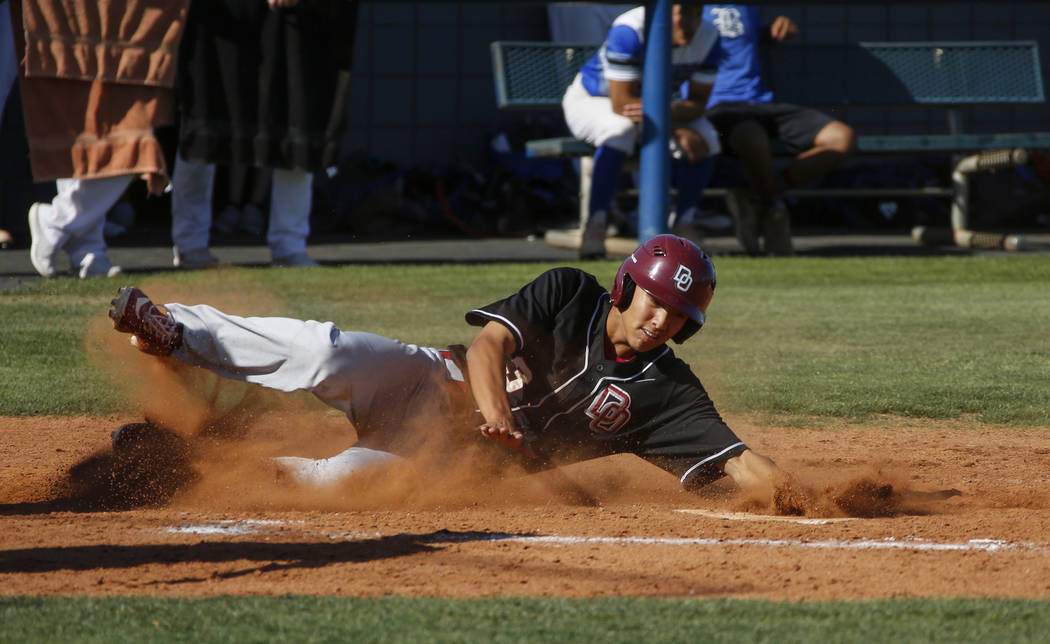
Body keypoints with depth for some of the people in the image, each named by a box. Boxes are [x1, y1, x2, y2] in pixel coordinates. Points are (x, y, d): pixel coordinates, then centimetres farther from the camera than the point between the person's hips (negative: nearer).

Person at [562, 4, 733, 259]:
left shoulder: (707, 38, -16)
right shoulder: (628, 32, -33)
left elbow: (697, 103, -13)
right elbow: (621, 103, -32)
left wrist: (666, 112, -37)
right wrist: (679, 129, -36)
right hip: (589, 101, -5)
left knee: (705, 137, -20)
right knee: (620, 129, -39)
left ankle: (683, 222, -3)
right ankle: (595, 226, -32)